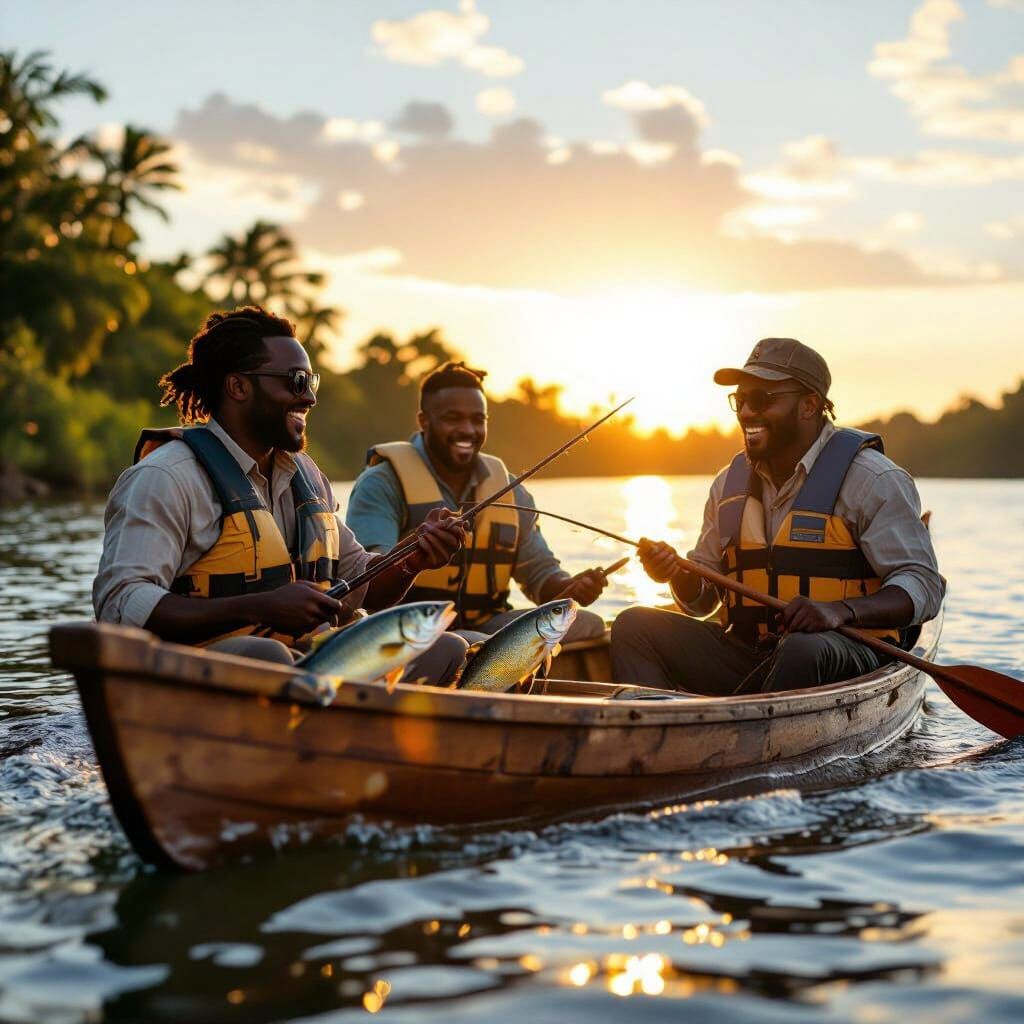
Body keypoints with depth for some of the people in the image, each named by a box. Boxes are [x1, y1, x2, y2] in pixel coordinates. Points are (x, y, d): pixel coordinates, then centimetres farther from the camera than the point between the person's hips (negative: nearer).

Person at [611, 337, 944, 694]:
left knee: (803, 648, -40)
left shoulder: (872, 479, -5)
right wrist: (677, 574, -7)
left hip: (843, 660, -6)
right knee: (634, 625, -9)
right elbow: (703, 599, 18)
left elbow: (922, 584, -12)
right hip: (746, 657, 6)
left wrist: (840, 611, -29)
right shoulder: (730, 483, 14)